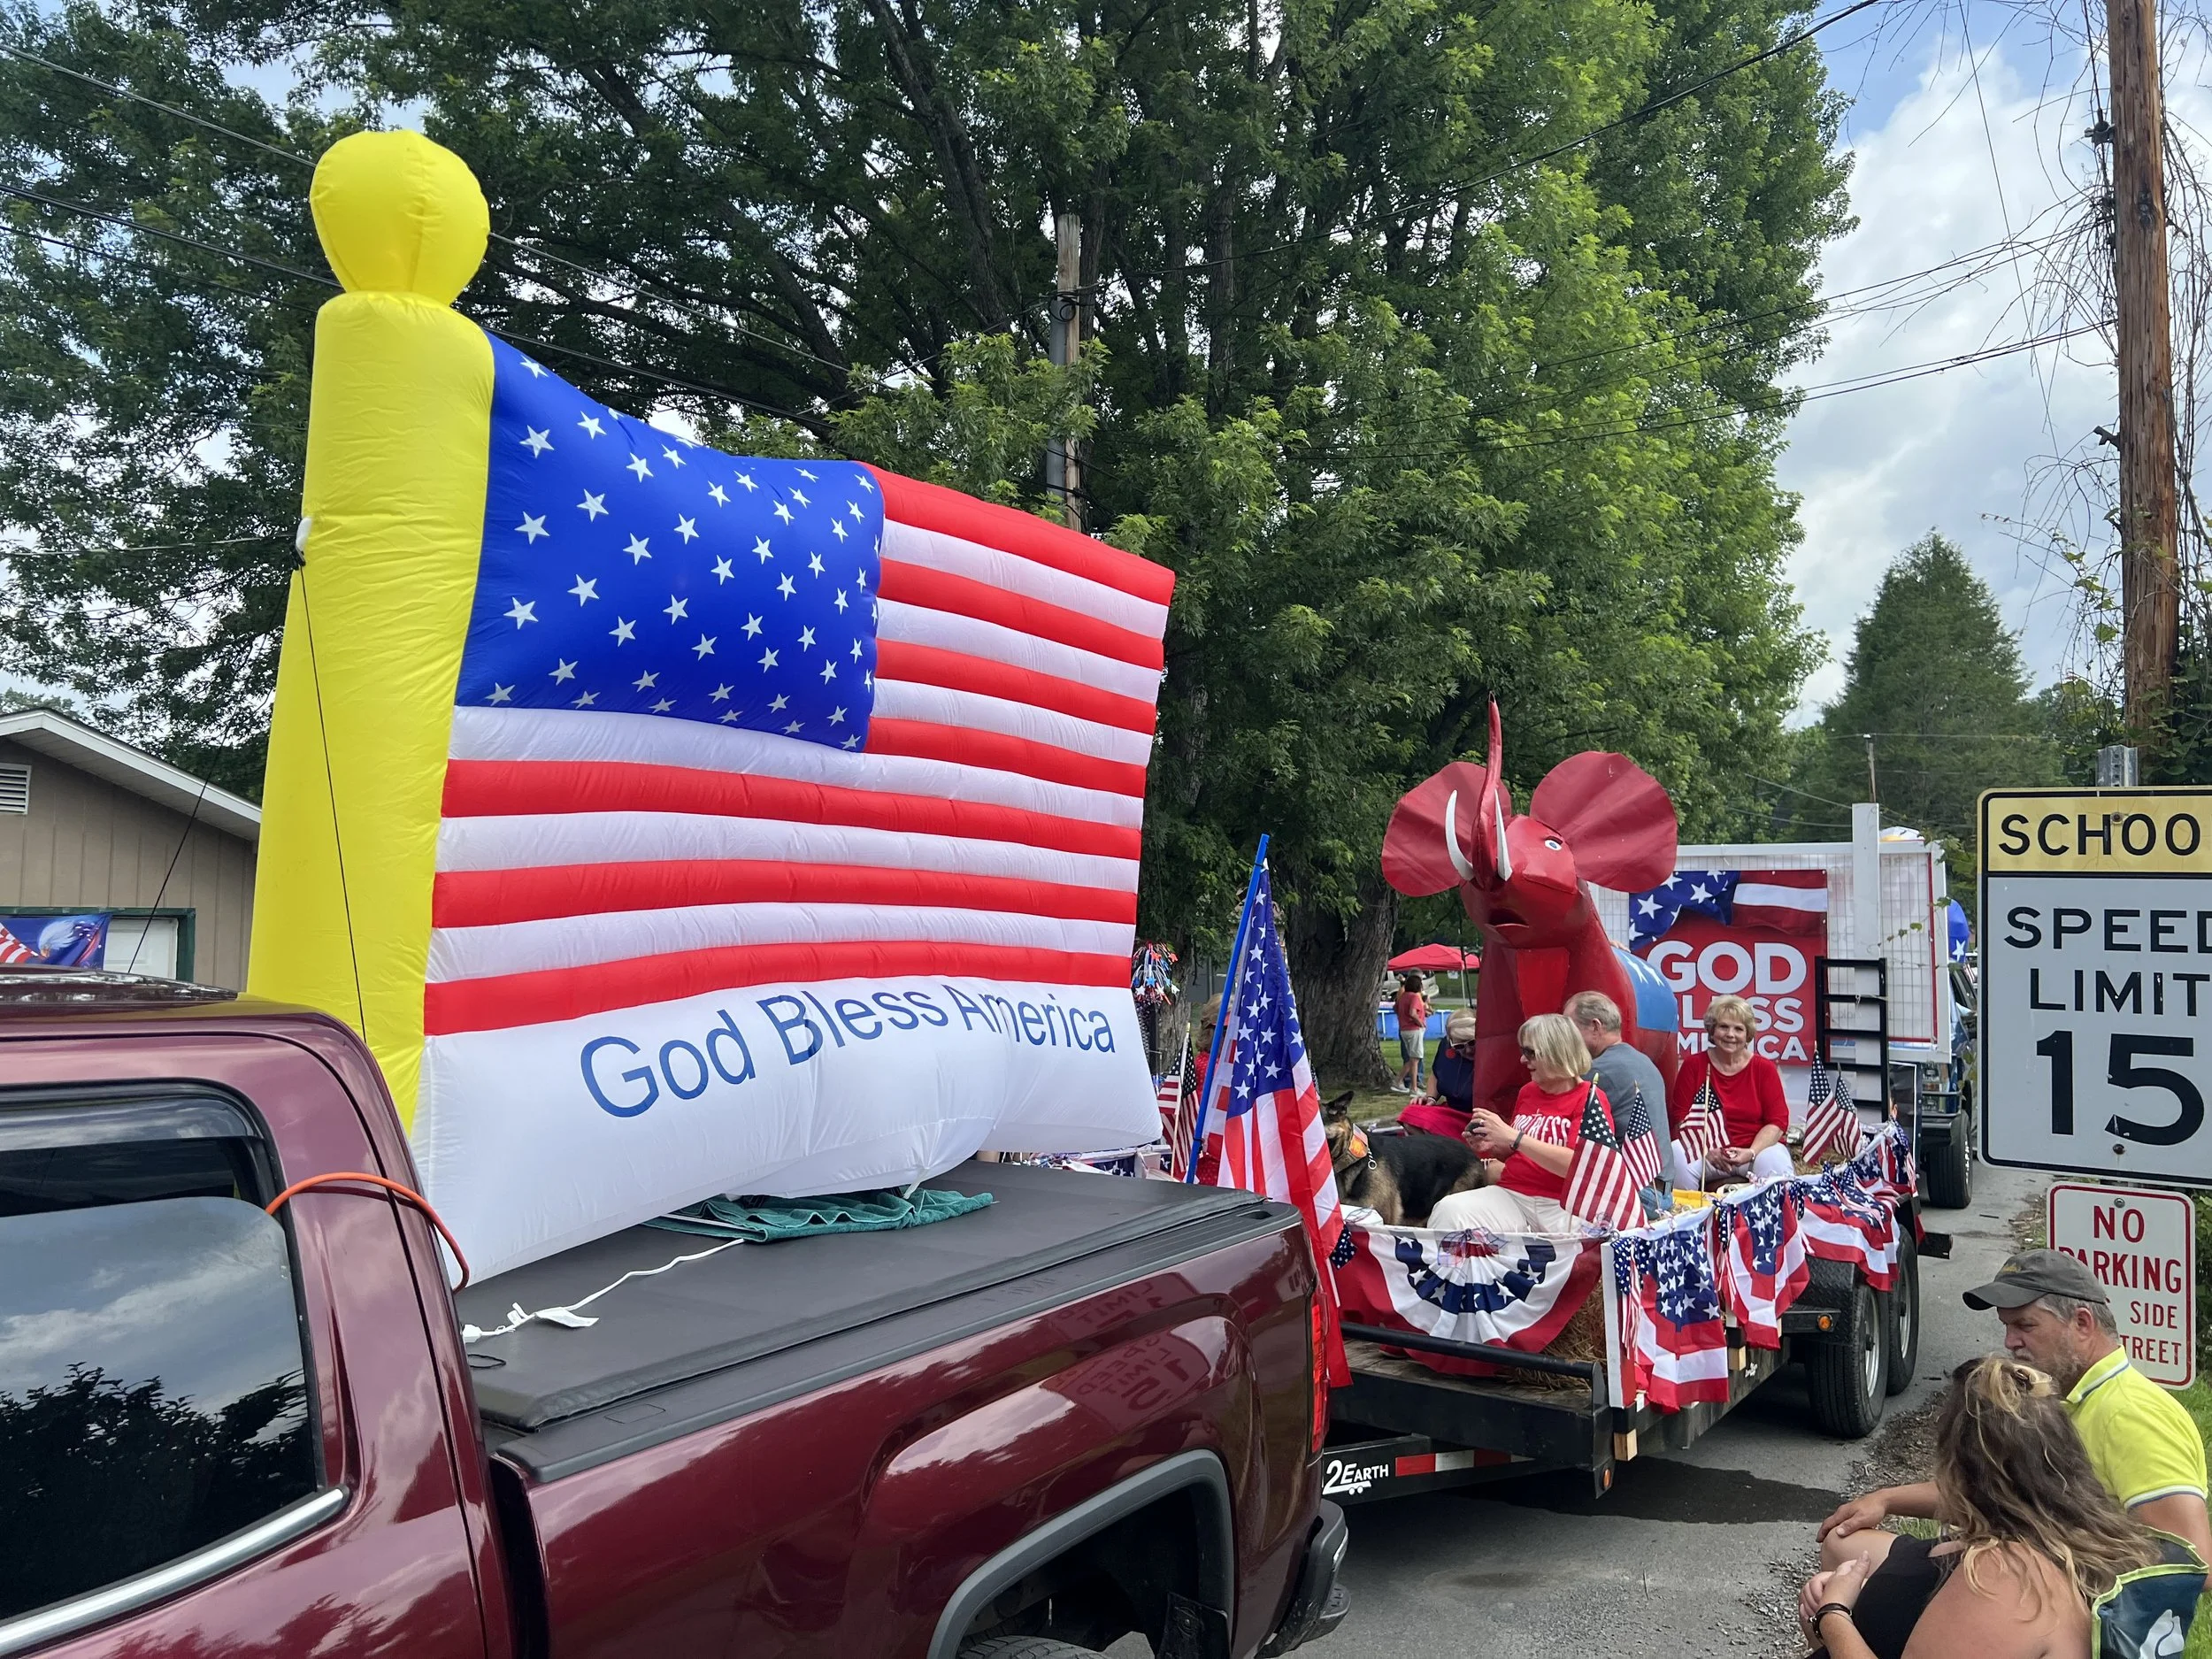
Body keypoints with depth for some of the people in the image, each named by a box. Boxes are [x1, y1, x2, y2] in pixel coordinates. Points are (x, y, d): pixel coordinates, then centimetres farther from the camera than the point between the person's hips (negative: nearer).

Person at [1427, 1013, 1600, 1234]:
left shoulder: (1590, 1098, -2)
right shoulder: (1527, 1092, 16)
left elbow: (1576, 1165, -17)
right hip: (1511, 1194, 5)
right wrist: (1492, 1147, 7)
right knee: (1449, 1210, -24)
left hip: (1560, 1206, -5)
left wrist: (1512, 1137, -19)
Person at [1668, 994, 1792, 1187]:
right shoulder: (1693, 1065, 5)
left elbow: (1778, 1120, 0)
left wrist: (1752, 1153, -16)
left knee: (1777, 1163, -34)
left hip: (1756, 1148, 0)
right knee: (1677, 1160, -31)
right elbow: (1680, 1117, -1)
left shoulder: (1764, 1068, 6)